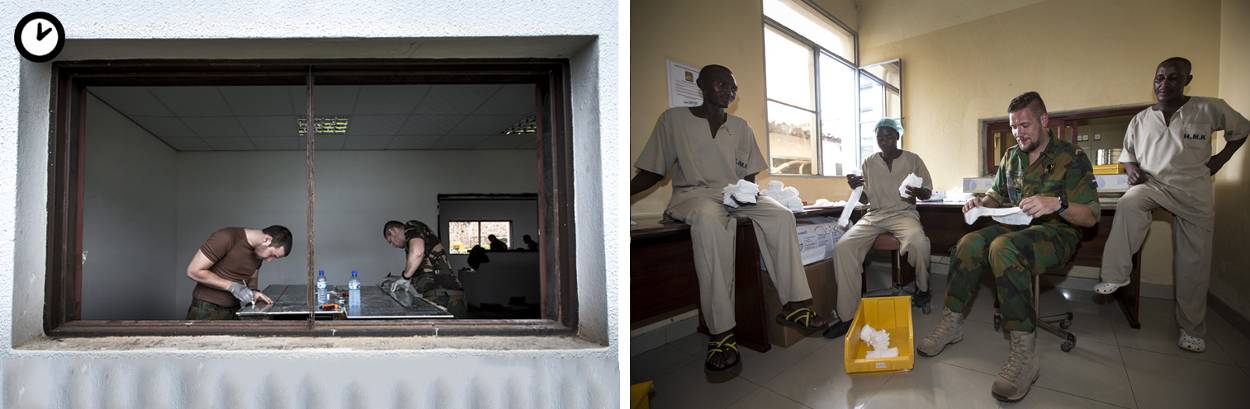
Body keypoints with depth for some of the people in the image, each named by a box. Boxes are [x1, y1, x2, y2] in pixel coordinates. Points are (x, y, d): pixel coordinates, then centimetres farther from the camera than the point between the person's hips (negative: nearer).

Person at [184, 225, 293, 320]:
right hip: (207, 310, -6)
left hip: (235, 310, 6)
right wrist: (232, 286, -21)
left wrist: (253, 292, -6)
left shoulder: (259, 251, 2)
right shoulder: (226, 237, -19)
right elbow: (193, 271, -18)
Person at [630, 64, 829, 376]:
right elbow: (651, 173, 0)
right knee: (709, 219, -39)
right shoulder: (673, 120, 1)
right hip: (692, 194, -5)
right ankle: (721, 332, -40)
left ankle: (793, 304, -13)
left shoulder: (740, 127, 13)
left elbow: (748, 176, 18)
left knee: (781, 216, -22)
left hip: (735, 195, 5)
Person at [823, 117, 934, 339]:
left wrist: (919, 193, -14)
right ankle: (847, 315, -22)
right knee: (842, 247, -26)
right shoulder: (869, 163, 11)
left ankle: (922, 287, -3)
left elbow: (928, 192, 10)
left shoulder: (913, 160, 6)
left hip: (903, 212, -2)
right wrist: (856, 188, -9)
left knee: (918, 242, -39)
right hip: (874, 215, 2)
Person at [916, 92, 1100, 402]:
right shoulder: (1010, 157, 12)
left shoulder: (1072, 158, -6)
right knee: (970, 243, -22)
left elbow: (1090, 217, -11)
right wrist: (981, 202, 1)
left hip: (1056, 231, -6)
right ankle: (952, 324, -15)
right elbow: (998, 195, 25)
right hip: (1016, 228, 6)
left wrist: (1057, 203, -32)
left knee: (1002, 248, -36)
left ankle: (1024, 353, -35)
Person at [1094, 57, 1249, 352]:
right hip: (1152, 185, 1)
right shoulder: (1140, 120, 5)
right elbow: (1127, 153, 15)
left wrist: (1221, 159, 3)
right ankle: (1116, 276, -34)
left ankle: (1192, 329, 15)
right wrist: (1132, 168, -6)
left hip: (1194, 193, -1)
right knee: (1128, 204, -37)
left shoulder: (1209, 109, -1)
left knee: (1193, 264, 2)